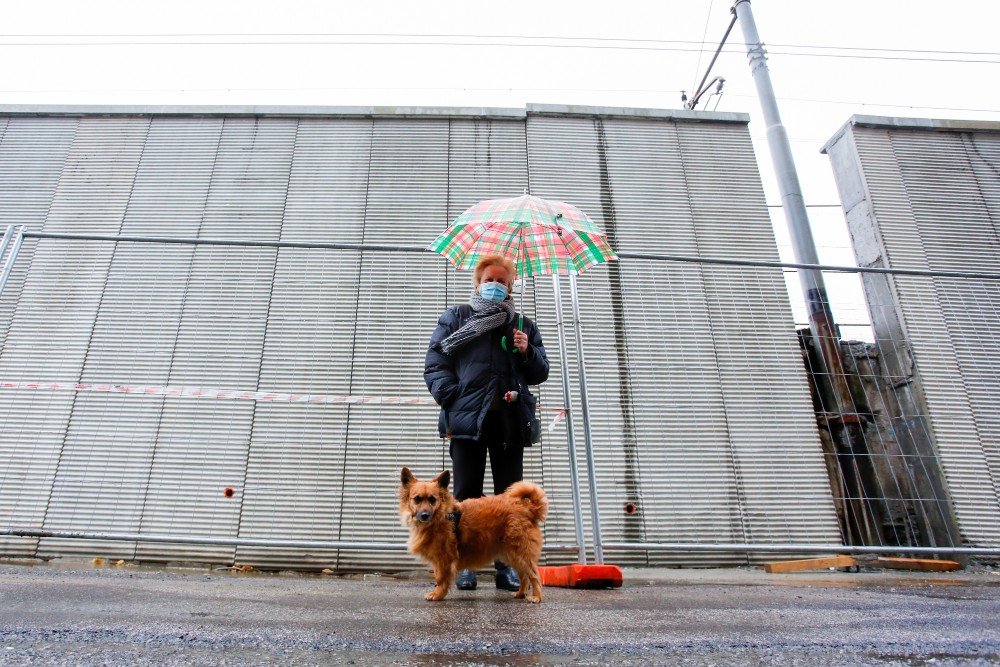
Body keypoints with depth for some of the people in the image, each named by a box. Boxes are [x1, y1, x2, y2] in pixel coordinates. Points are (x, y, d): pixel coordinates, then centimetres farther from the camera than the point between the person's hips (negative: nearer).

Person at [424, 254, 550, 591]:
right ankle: (465, 563, 10)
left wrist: (527, 352, -2)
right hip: (467, 417, -2)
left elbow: (540, 373, 19)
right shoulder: (455, 318, 13)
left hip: (510, 420, 2)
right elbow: (435, 364, 4)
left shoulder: (523, 325, 21)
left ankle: (507, 564, 11)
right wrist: (452, 396, -10)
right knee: (467, 493, 2)